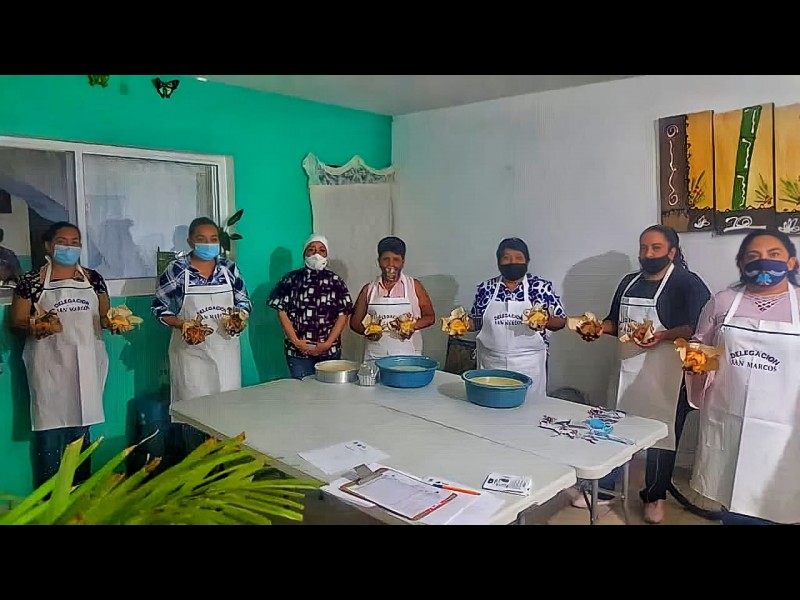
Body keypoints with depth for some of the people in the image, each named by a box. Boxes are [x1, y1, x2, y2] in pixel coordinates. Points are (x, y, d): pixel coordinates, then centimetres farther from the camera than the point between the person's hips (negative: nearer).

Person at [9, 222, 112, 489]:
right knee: (50, 425, -1)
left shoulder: (93, 278, 7)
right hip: (50, 362, -3)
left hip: (85, 361, 3)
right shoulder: (31, 280, -1)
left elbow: (104, 316, 11)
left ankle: (81, 490, 24)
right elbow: (17, 320, 0)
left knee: (81, 421, 11)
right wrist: (33, 327, -21)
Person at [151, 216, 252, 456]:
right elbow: (159, 306, 0)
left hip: (225, 349, 3)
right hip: (191, 351, -3)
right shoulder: (176, 269, -6)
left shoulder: (229, 267, 3)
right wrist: (181, 324, -16)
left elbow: (244, 302, 10)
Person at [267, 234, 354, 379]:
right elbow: (282, 312, 0)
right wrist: (296, 341, -8)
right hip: (298, 351, -1)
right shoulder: (292, 279, 3)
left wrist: (328, 343, -9)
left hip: (330, 351, 1)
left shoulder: (335, 281, 4)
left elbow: (343, 314, 0)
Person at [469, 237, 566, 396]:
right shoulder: (486, 288, 3)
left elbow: (561, 321, 0)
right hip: (490, 363, 2)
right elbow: (477, 322, 12)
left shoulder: (542, 287, -3)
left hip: (528, 365, -1)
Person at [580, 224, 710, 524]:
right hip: (628, 369, 6)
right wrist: (598, 327, -1)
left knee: (661, 435, 6)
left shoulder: (688, 283, -8)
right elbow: (615, 321, 19)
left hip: (665, 372, -6)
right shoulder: (629, 282, 12)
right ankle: (603, 488, 24)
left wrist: (663, 336, -28)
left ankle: (655, 496, 25)